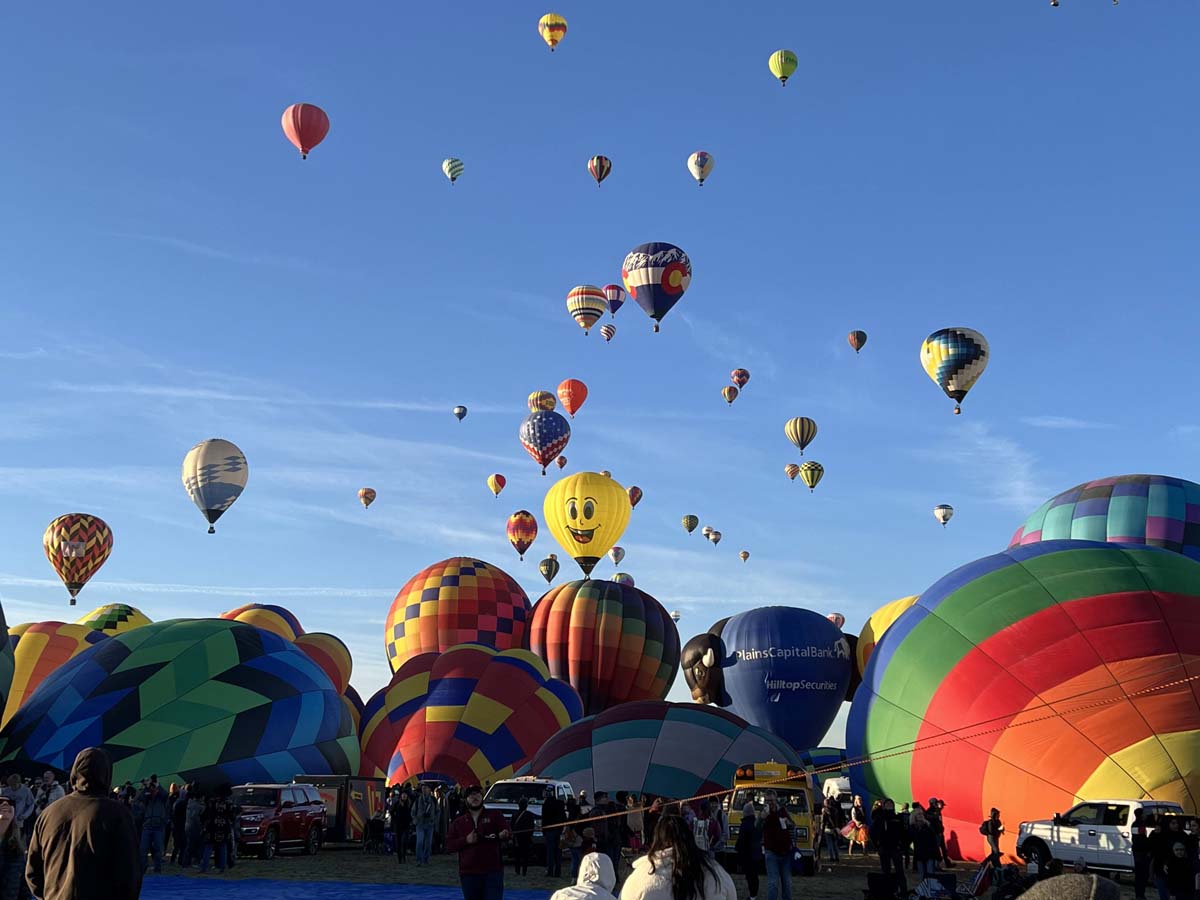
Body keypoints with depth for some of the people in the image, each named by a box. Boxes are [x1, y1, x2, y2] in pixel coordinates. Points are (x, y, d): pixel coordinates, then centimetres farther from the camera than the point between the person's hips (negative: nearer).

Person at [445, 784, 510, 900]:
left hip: (492, 870, -2)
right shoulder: (458, 822, 12)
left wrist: (504, 835, -29)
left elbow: (508, 832, -4)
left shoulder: (494, 816, 7)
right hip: (468, 873, 3)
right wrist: (466, 840, -11)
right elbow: (449, 845, 6)